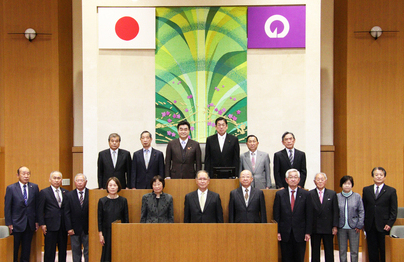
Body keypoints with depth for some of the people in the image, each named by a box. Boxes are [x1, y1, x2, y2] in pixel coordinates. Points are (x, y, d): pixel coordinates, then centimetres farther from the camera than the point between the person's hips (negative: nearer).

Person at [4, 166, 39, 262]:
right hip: (16, 223, -3)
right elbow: (7, 208, -4)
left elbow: (37, 206, 6)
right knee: (14, 248, 5)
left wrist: (37, 221, 2)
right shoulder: (11, 188, -5)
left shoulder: (34, 187, 3)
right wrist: (9, 223, -8)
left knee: (27, 248, 10)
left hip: (30, 224, 3)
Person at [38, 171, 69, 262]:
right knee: (50, 251, 0)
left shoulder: (66, 192, 11)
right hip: (50, 227, -4)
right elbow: (40, 210, -3)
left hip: (63, 226, 4)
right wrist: (42, 224, -10)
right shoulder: (44, 192, 0)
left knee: (63, 250, 9)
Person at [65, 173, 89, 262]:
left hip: (88, 229, -1)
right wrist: (69, 228, -6)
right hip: (75, 229, 1)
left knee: (88, 252, 4)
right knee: (76, 253, 8)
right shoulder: (70, 195, 4)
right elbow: (67, 213, 1)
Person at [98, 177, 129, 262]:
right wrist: (100, 234, -3)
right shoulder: (102, 201, 2)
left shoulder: (123, 201, 2)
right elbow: (99, 219, 2)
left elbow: (126, 218, 4)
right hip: (107, 232, 0)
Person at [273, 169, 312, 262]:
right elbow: (276, 215, 4)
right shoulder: (279, 194, 5)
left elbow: (309, 215, 3)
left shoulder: (306, 194, 4)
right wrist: (277, 232, -3)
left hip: (300, 233, 0)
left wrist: (308, 232, -3)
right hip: (285, 233, 0)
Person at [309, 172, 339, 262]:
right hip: (314, 228, -1)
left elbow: (336, 211, 3)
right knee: (315, 252, 7)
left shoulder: (332, 194, 5)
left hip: (328, 228, 1)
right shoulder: (309, 194, 0)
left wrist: (335, 226, -4)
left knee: (329, 252, 7)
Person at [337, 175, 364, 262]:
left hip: (353, 228, 0)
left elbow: (361, 212, 3)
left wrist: (359, 225, -5)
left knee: (354, 251, 3)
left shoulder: (357, 196, 2)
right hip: (341, 228, 1)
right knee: (342, 251, 6)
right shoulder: (337, 197, 3)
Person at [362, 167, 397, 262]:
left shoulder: (391, 191, 3)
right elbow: (363, 208, 11)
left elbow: (393, 211, 0)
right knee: (372, 251, 7)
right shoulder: (366, 190, 10)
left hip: (383, 226, -2)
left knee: (384, 251, 2)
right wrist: (363, 222, 4)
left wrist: (389, 224, -9)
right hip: (370, 226, 2)